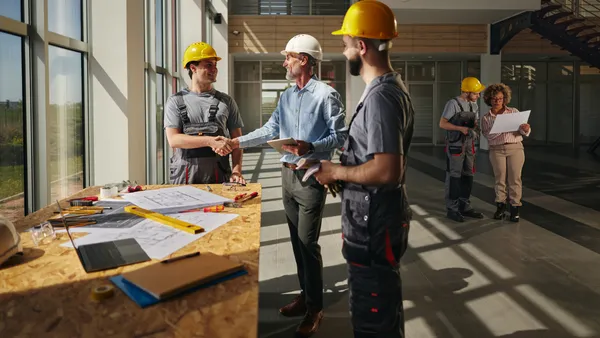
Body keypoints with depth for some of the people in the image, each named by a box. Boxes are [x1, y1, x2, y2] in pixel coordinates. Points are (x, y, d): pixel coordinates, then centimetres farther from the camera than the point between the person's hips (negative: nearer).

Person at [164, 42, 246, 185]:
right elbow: (173, 139, -5)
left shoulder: (226, 101, 11)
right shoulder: (176, 101, 7)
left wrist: (236, 170, -7)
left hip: (219, 176, 1)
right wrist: (210, 141, -15)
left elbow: (236, 140, 8)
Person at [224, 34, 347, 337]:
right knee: (296, 240, 14)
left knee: (308, 243, -4)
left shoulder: (326, 95, -10)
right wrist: (237, 142, 8)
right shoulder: (286, 96, 13)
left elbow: (340, 136, -13)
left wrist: (310, 147, -27)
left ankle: (315, 307, 10)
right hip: (287, 175, 7)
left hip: (311, 177, -7)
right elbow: (270, 130, 14)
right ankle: (305, 295, 28)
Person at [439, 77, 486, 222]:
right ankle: (452, 209, 2)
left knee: (468, 176, 10)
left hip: (469, 144, 7)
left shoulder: (474, 105, 10)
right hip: (455, 145, -7)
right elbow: (442, 123, -14)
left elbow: (476, 123, 14)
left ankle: (465, 207, 19)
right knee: (454, 177, -4)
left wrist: (475, 131, -9)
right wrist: (461, 128, -22)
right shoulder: (453, 103, -12)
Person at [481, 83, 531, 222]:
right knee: (500, 178, 4)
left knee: (515, 178, -1)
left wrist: (525, 129, -19)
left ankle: (515, 207, 5)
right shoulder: (486, 118, 7)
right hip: (497, 150, 0)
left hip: (515, 148, 0)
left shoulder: (514, 112, 8)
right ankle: (500, 205, 15)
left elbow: (523, 132, 4)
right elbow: (488, 135, -7)